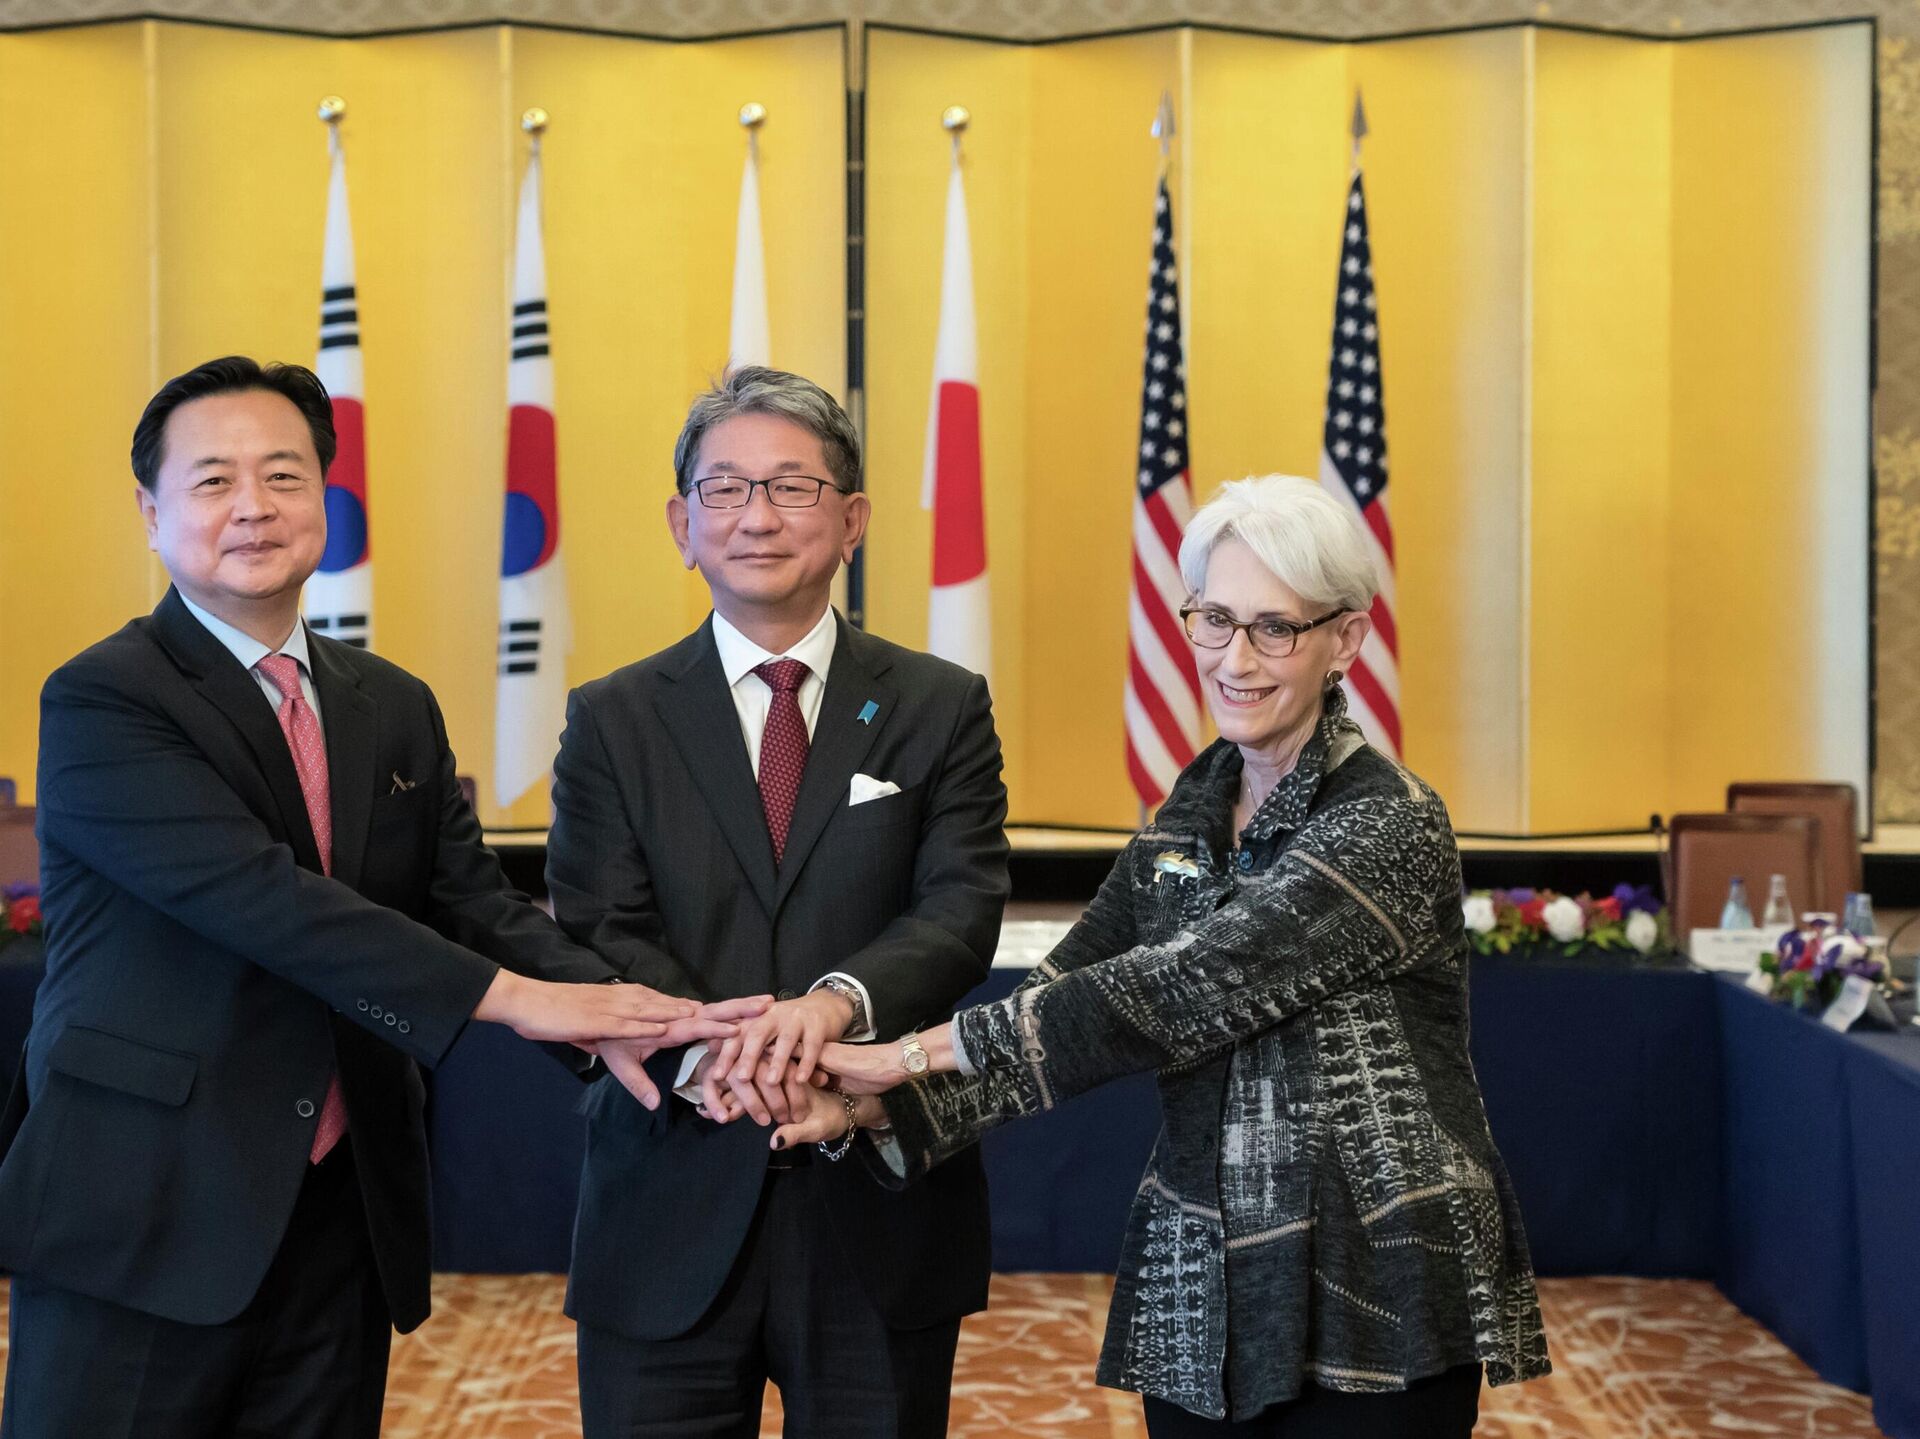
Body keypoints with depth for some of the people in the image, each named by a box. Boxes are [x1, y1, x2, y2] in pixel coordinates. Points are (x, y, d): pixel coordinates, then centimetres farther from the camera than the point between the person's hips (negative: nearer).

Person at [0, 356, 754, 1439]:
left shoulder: (398, 710, 12)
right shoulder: (101, 702, -9)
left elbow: (472, 898, 4)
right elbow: (261, 897, -21)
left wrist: (607, 1010, -17)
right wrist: (512, 995, -24)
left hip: (342, 1218, 5)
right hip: (142, 1221, -5)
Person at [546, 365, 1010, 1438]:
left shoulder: (942, 708, 4)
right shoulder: (613, 721, 5)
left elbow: (963, 908, -8)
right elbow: (602, 935, -6)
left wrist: (840, 1000, -29)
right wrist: (704, 1050, -26)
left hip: (882, 1207, 0)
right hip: (671, 1222, 0)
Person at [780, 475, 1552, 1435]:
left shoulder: (1388, 829, -15)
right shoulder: (1183, 823, 7)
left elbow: (1182, 990, -23)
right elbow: (1064, 989, -1)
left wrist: (919, 1050, -22)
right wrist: (875, 1103, -16)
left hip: (1372, 1314, -5)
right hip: (1196, 1301, 6)